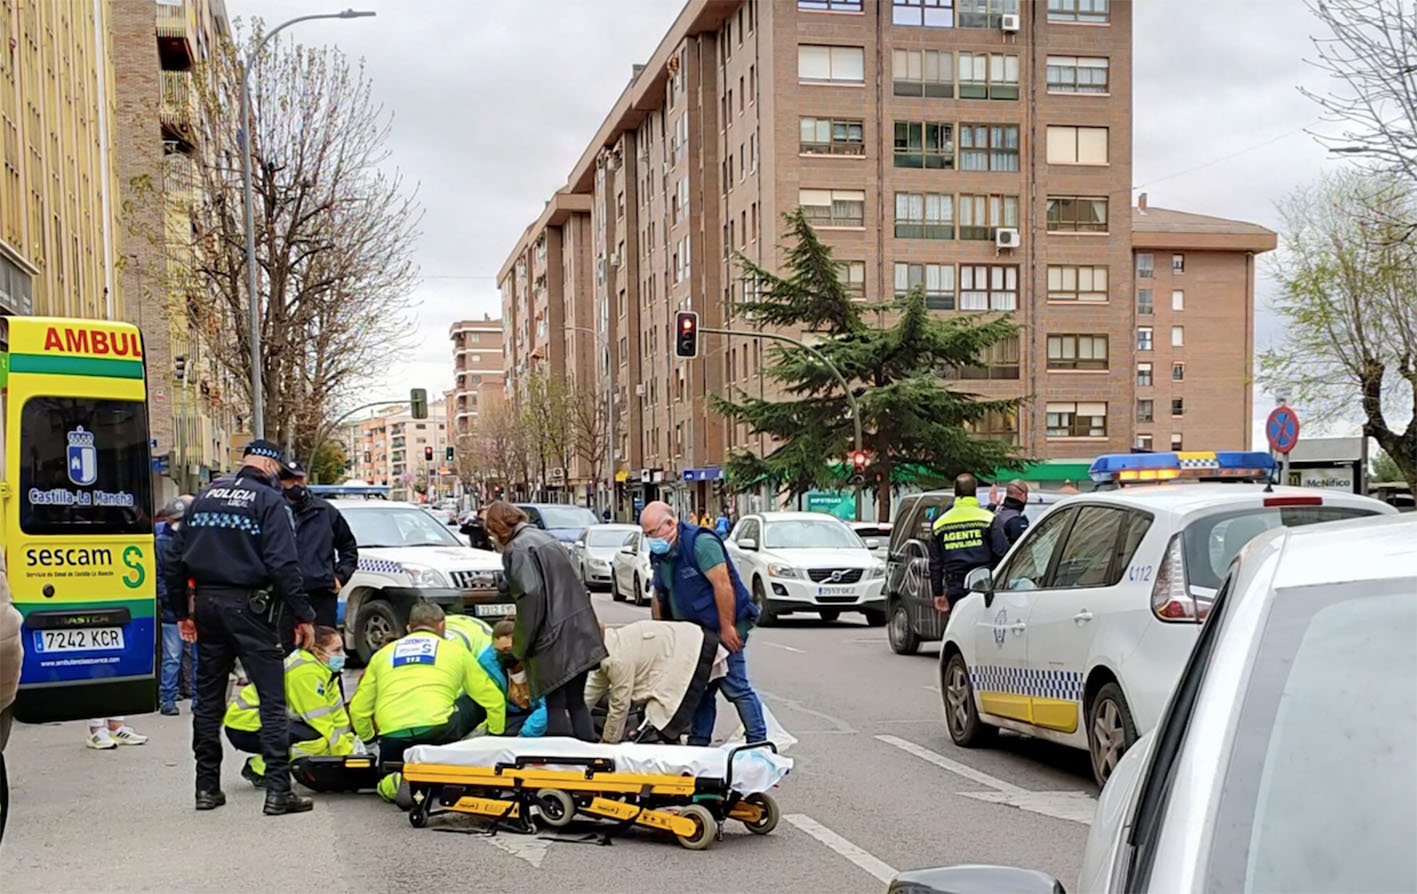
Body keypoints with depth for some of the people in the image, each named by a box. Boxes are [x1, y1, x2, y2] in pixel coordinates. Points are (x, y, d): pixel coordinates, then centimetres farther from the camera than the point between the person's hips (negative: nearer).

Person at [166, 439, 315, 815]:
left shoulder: (204, 497, 13)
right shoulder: (269, 500, -6)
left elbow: (177, 559, 14)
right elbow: (283, 564, -15)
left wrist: (181, 611, 21)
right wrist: (303, 616, -12)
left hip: (207, 604, 6)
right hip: (249, 607, -6)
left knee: (208, 699, 14)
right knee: (272, 699, -3)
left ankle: (207, 787, 18)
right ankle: (278, 790, -7)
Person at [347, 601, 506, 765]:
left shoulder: (382, 654, 26)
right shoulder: (455, 650, 21)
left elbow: (358, 708, 23)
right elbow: (493, 699, 25)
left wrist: (369, 739, 41)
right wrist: (496, 736, 40)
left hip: (392, 741, 3)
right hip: (438, 730, -3)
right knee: (479, 702, 20)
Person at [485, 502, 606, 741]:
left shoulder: (516, 549, -9)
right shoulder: (545, 538, 17)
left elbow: (530, 596, -18)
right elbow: (576, 584, 18)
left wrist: (520, 648, -10)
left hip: (555, 640, -8)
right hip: (581, 634, 8)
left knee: (555, 706, -1)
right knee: (577, 703, 14)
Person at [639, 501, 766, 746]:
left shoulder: (701, 542, -19)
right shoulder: (660, 554, 9)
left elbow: (723, 585, -23)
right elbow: (659, 595, 19)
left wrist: (727, 628, -22)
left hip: (723, 628, -8)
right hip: (695, 632, 8)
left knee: (734, 686, -7)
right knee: (701, 687, 11)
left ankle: (758, 742, 1)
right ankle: (698, 743, 17)